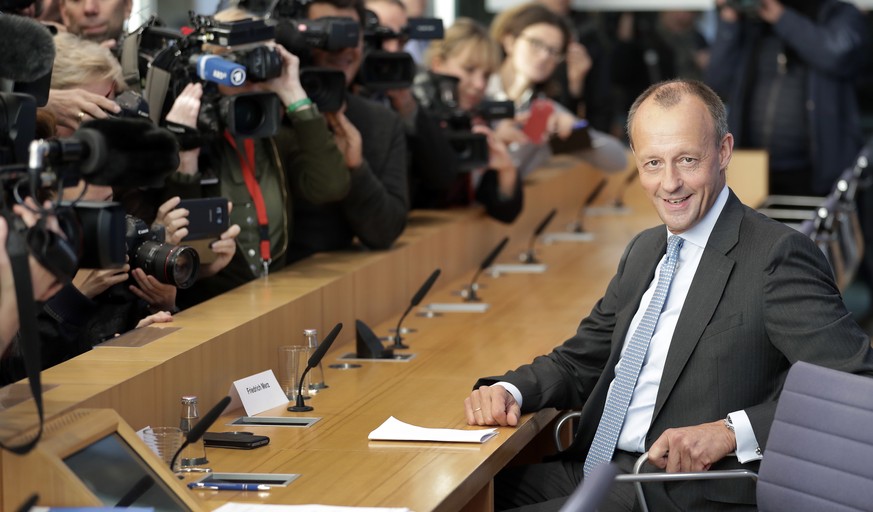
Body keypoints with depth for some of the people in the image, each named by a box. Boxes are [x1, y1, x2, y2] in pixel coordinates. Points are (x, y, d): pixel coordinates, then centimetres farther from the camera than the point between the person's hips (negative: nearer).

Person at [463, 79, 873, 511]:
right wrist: (507, 390, 1)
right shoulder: (644, 250, 16)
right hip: (593, 471, 8)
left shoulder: (778, 256, -11)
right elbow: (580, 360, 22)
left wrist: (732, 431, -27)